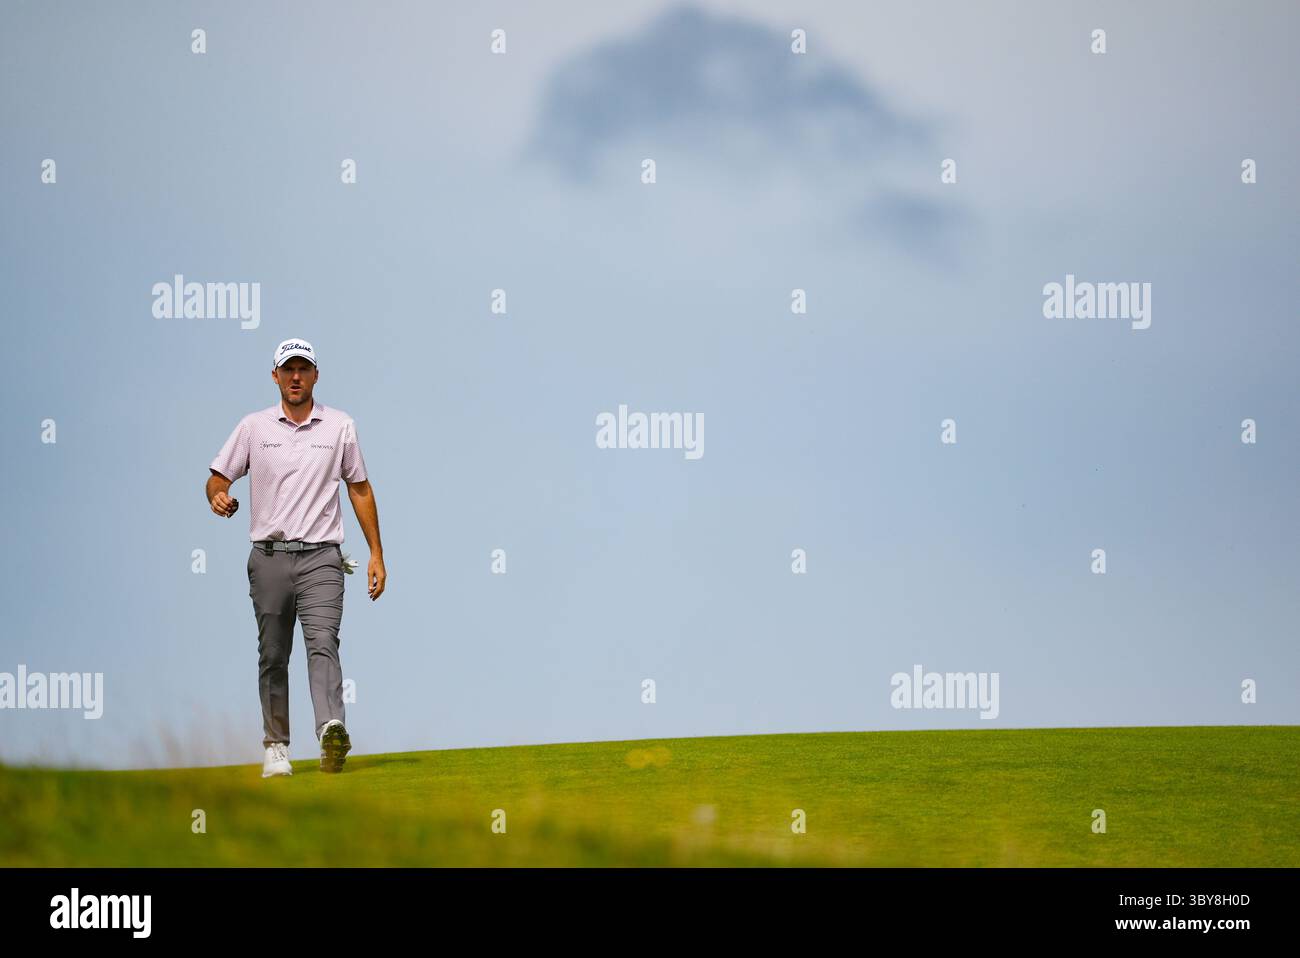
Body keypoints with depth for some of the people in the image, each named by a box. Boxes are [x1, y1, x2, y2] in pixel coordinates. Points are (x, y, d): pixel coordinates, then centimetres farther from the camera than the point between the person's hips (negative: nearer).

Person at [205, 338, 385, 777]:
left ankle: (331, 731, -37)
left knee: (322, 643, -19)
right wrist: (218, 496, -16)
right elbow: (218, 476, 10)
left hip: (321, 557, -2)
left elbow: (360, 489, 13)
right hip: (269, 557, 2)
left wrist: (377, 555, 10)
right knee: (272, 655, 5)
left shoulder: (340, 427, 8)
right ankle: (276, 747, 12)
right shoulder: (254, 427, 8)